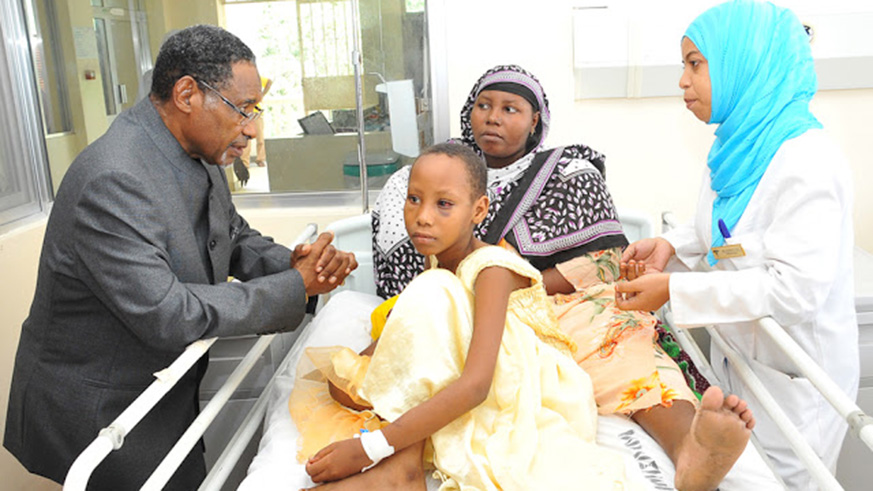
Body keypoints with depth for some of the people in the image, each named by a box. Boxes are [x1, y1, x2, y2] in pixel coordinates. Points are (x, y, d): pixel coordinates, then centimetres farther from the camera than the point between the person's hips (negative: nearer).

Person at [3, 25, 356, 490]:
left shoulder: (198, 156, -1)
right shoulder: (113, 181, -31)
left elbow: (237, 238, 10)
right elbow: (166, 316, -34)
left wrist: (295, 264, -13)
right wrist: (295, 288, -25)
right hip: (98, 413, -8)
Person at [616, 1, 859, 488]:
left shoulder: (808, 164, -25)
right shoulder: (740, 147, 3)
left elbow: (795, 287, -30)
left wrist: (674, 290, -29)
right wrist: (671, 246, -4)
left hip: (794, 379, -8)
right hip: (739, 356, 8)